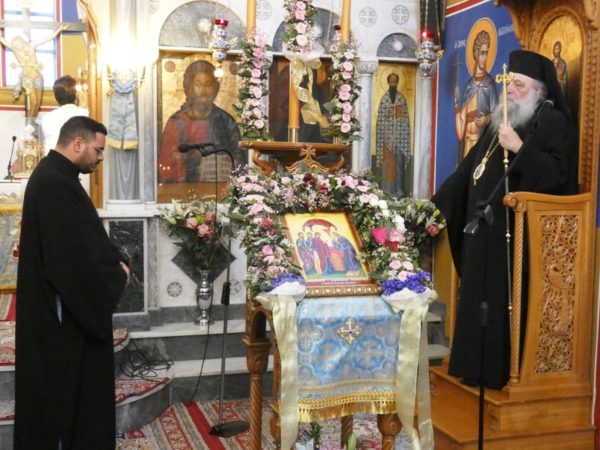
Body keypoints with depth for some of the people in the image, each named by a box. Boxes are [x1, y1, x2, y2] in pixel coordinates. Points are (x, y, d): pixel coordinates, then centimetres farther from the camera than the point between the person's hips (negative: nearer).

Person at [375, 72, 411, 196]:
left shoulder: (402, 99, 7)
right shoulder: (384, 99, 0)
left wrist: (406, 141, 1)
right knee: (388, 165, -1)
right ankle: (388, 191, 4)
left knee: (399, 164, 5)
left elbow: (406, 119, 7)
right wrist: (380, 143, -7)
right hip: (388, 137, -2)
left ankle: (399, 190, 10)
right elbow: (380, 121, -2)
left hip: (400, 137, 2)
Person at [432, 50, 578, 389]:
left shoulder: (555, 123, -6)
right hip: (487, 227, 8)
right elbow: (470, 168, 19)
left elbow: (558, 173, -19)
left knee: (508, 301, -4)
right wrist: (439, 202, 16)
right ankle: (478, 366, 24)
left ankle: (504, 372, 8)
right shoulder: (502, 120, 17)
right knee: (481, 298, 12)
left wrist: (520, 148, -23)